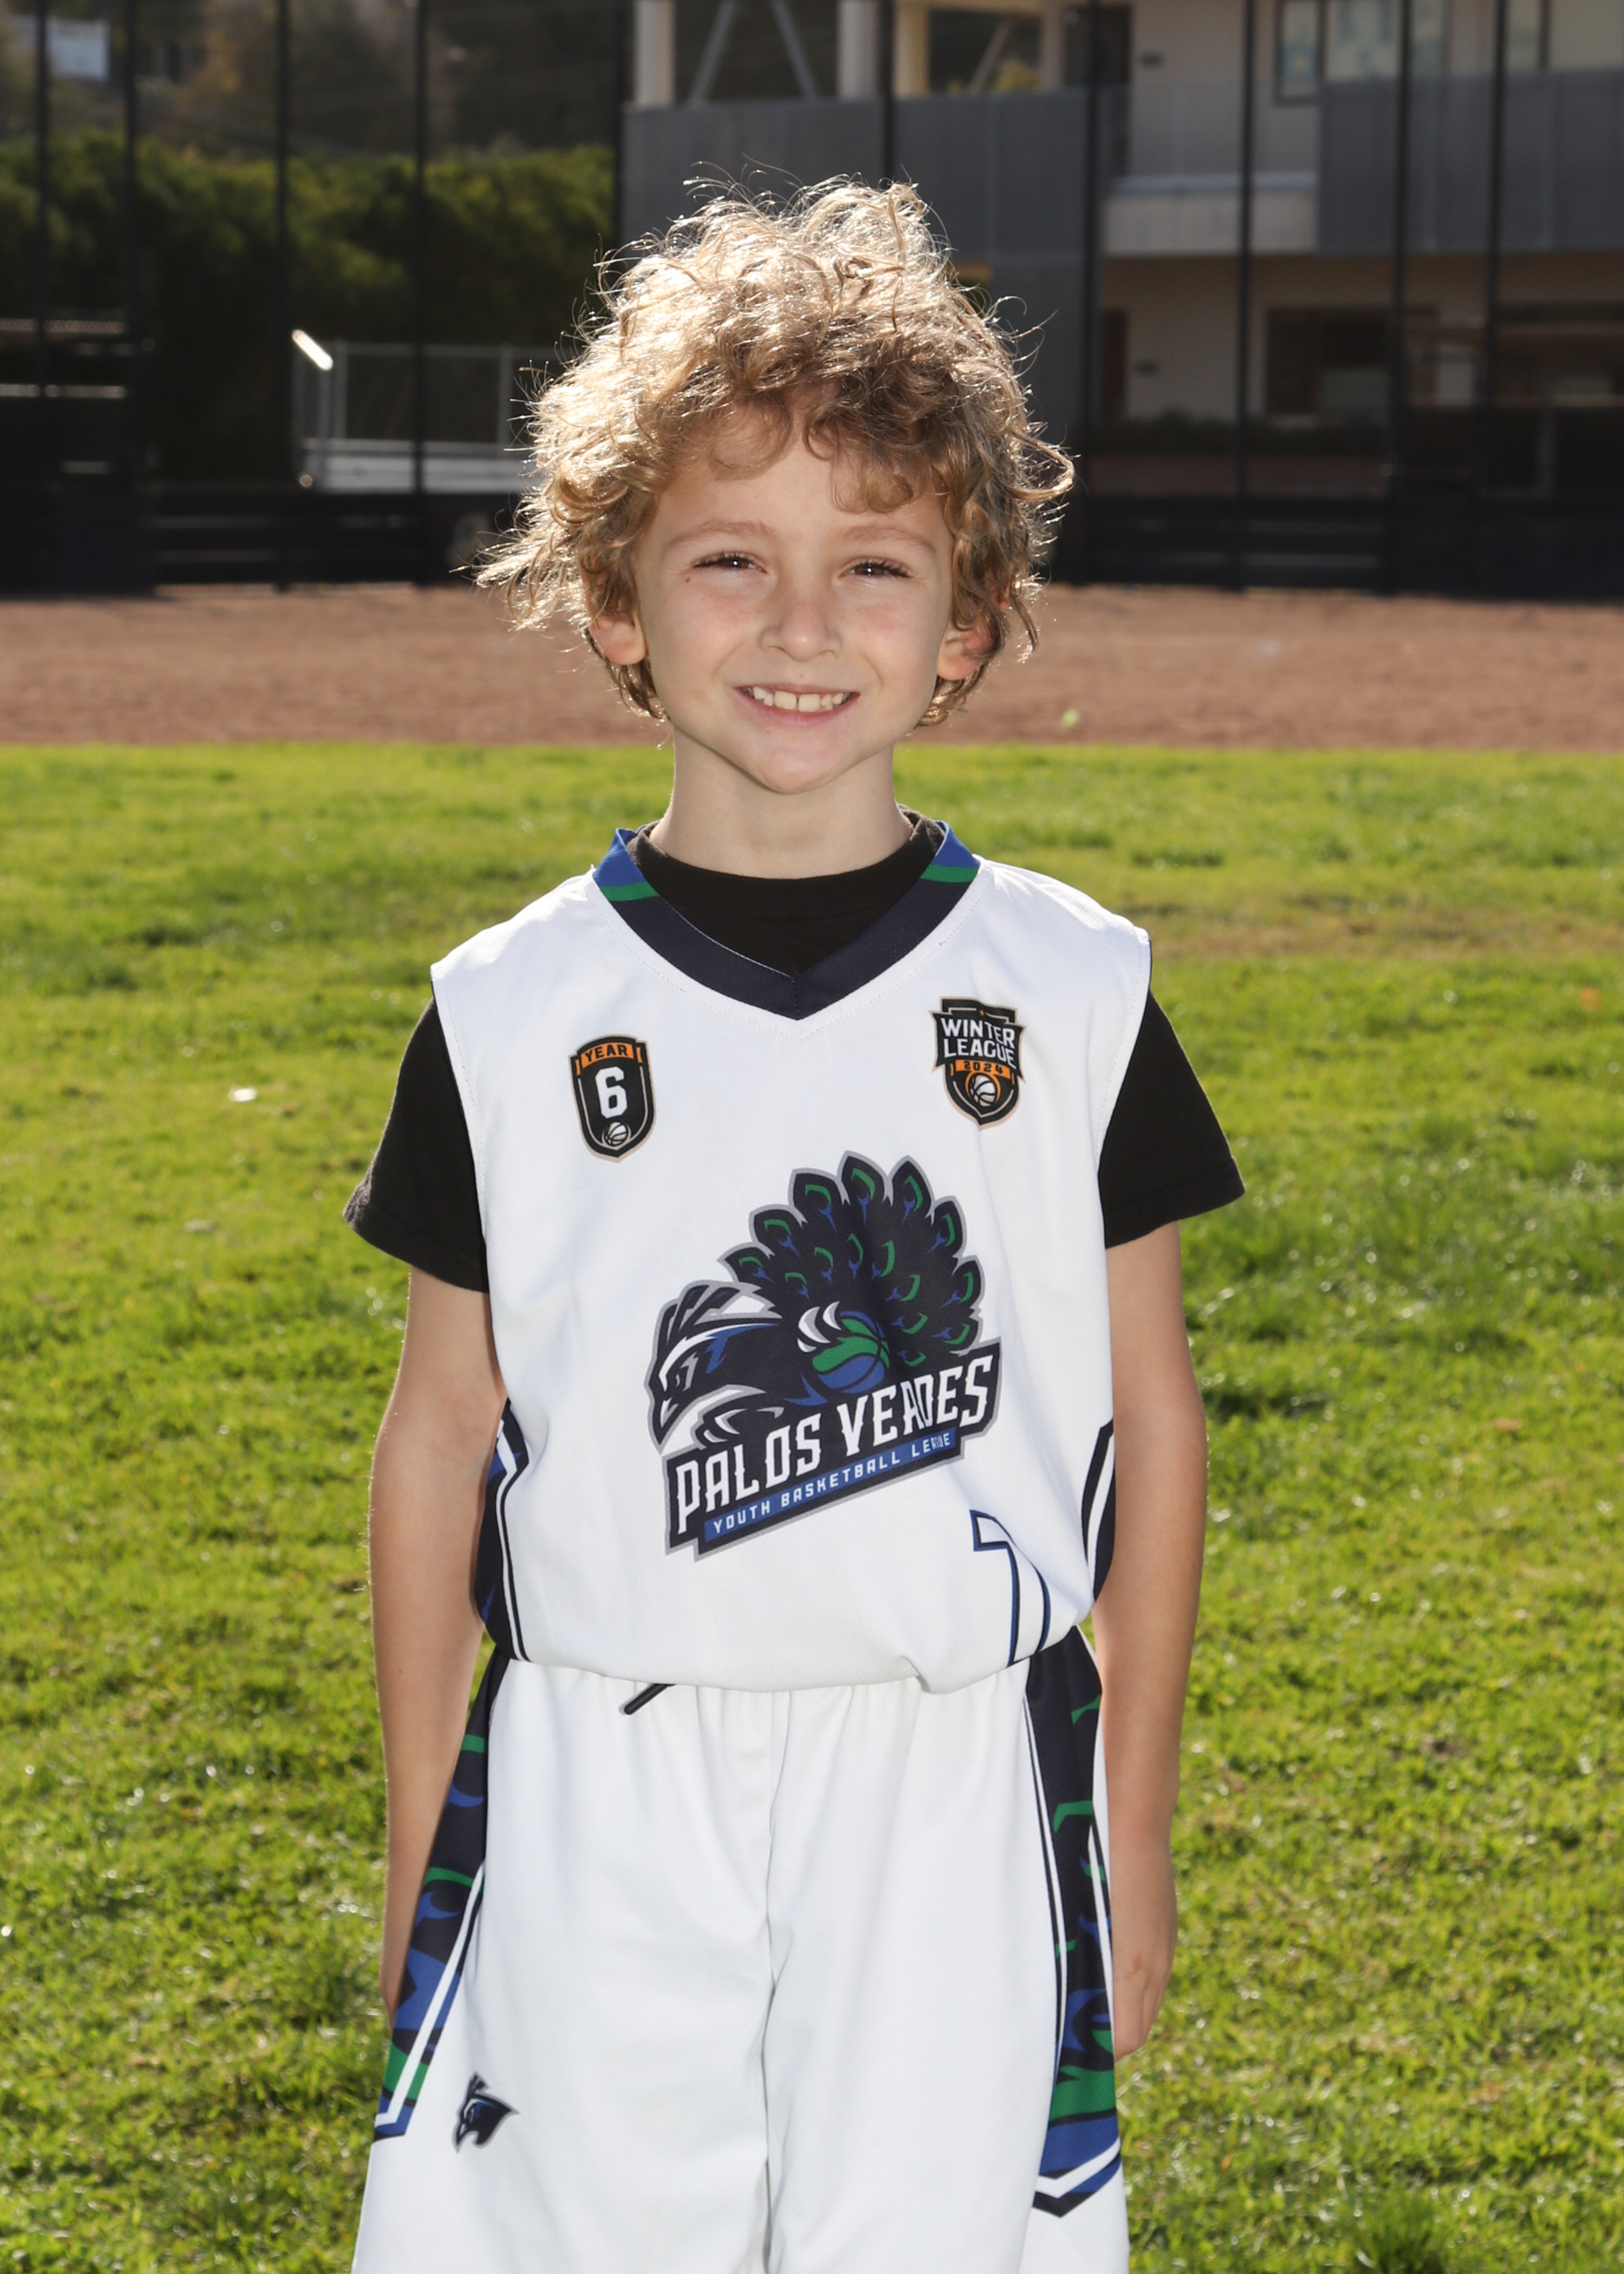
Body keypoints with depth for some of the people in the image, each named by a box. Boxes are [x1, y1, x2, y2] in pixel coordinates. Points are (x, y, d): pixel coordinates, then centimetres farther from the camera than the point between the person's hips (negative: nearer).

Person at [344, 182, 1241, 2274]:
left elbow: (1149, 1424, 6)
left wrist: (1129, 1841, 7)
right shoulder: (515, 1013, 0)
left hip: (958, 1806, 0)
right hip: (595, 1804, 0)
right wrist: (418, 1850, 8)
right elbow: (443, 1432, 7)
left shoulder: (1072, 996, 0)